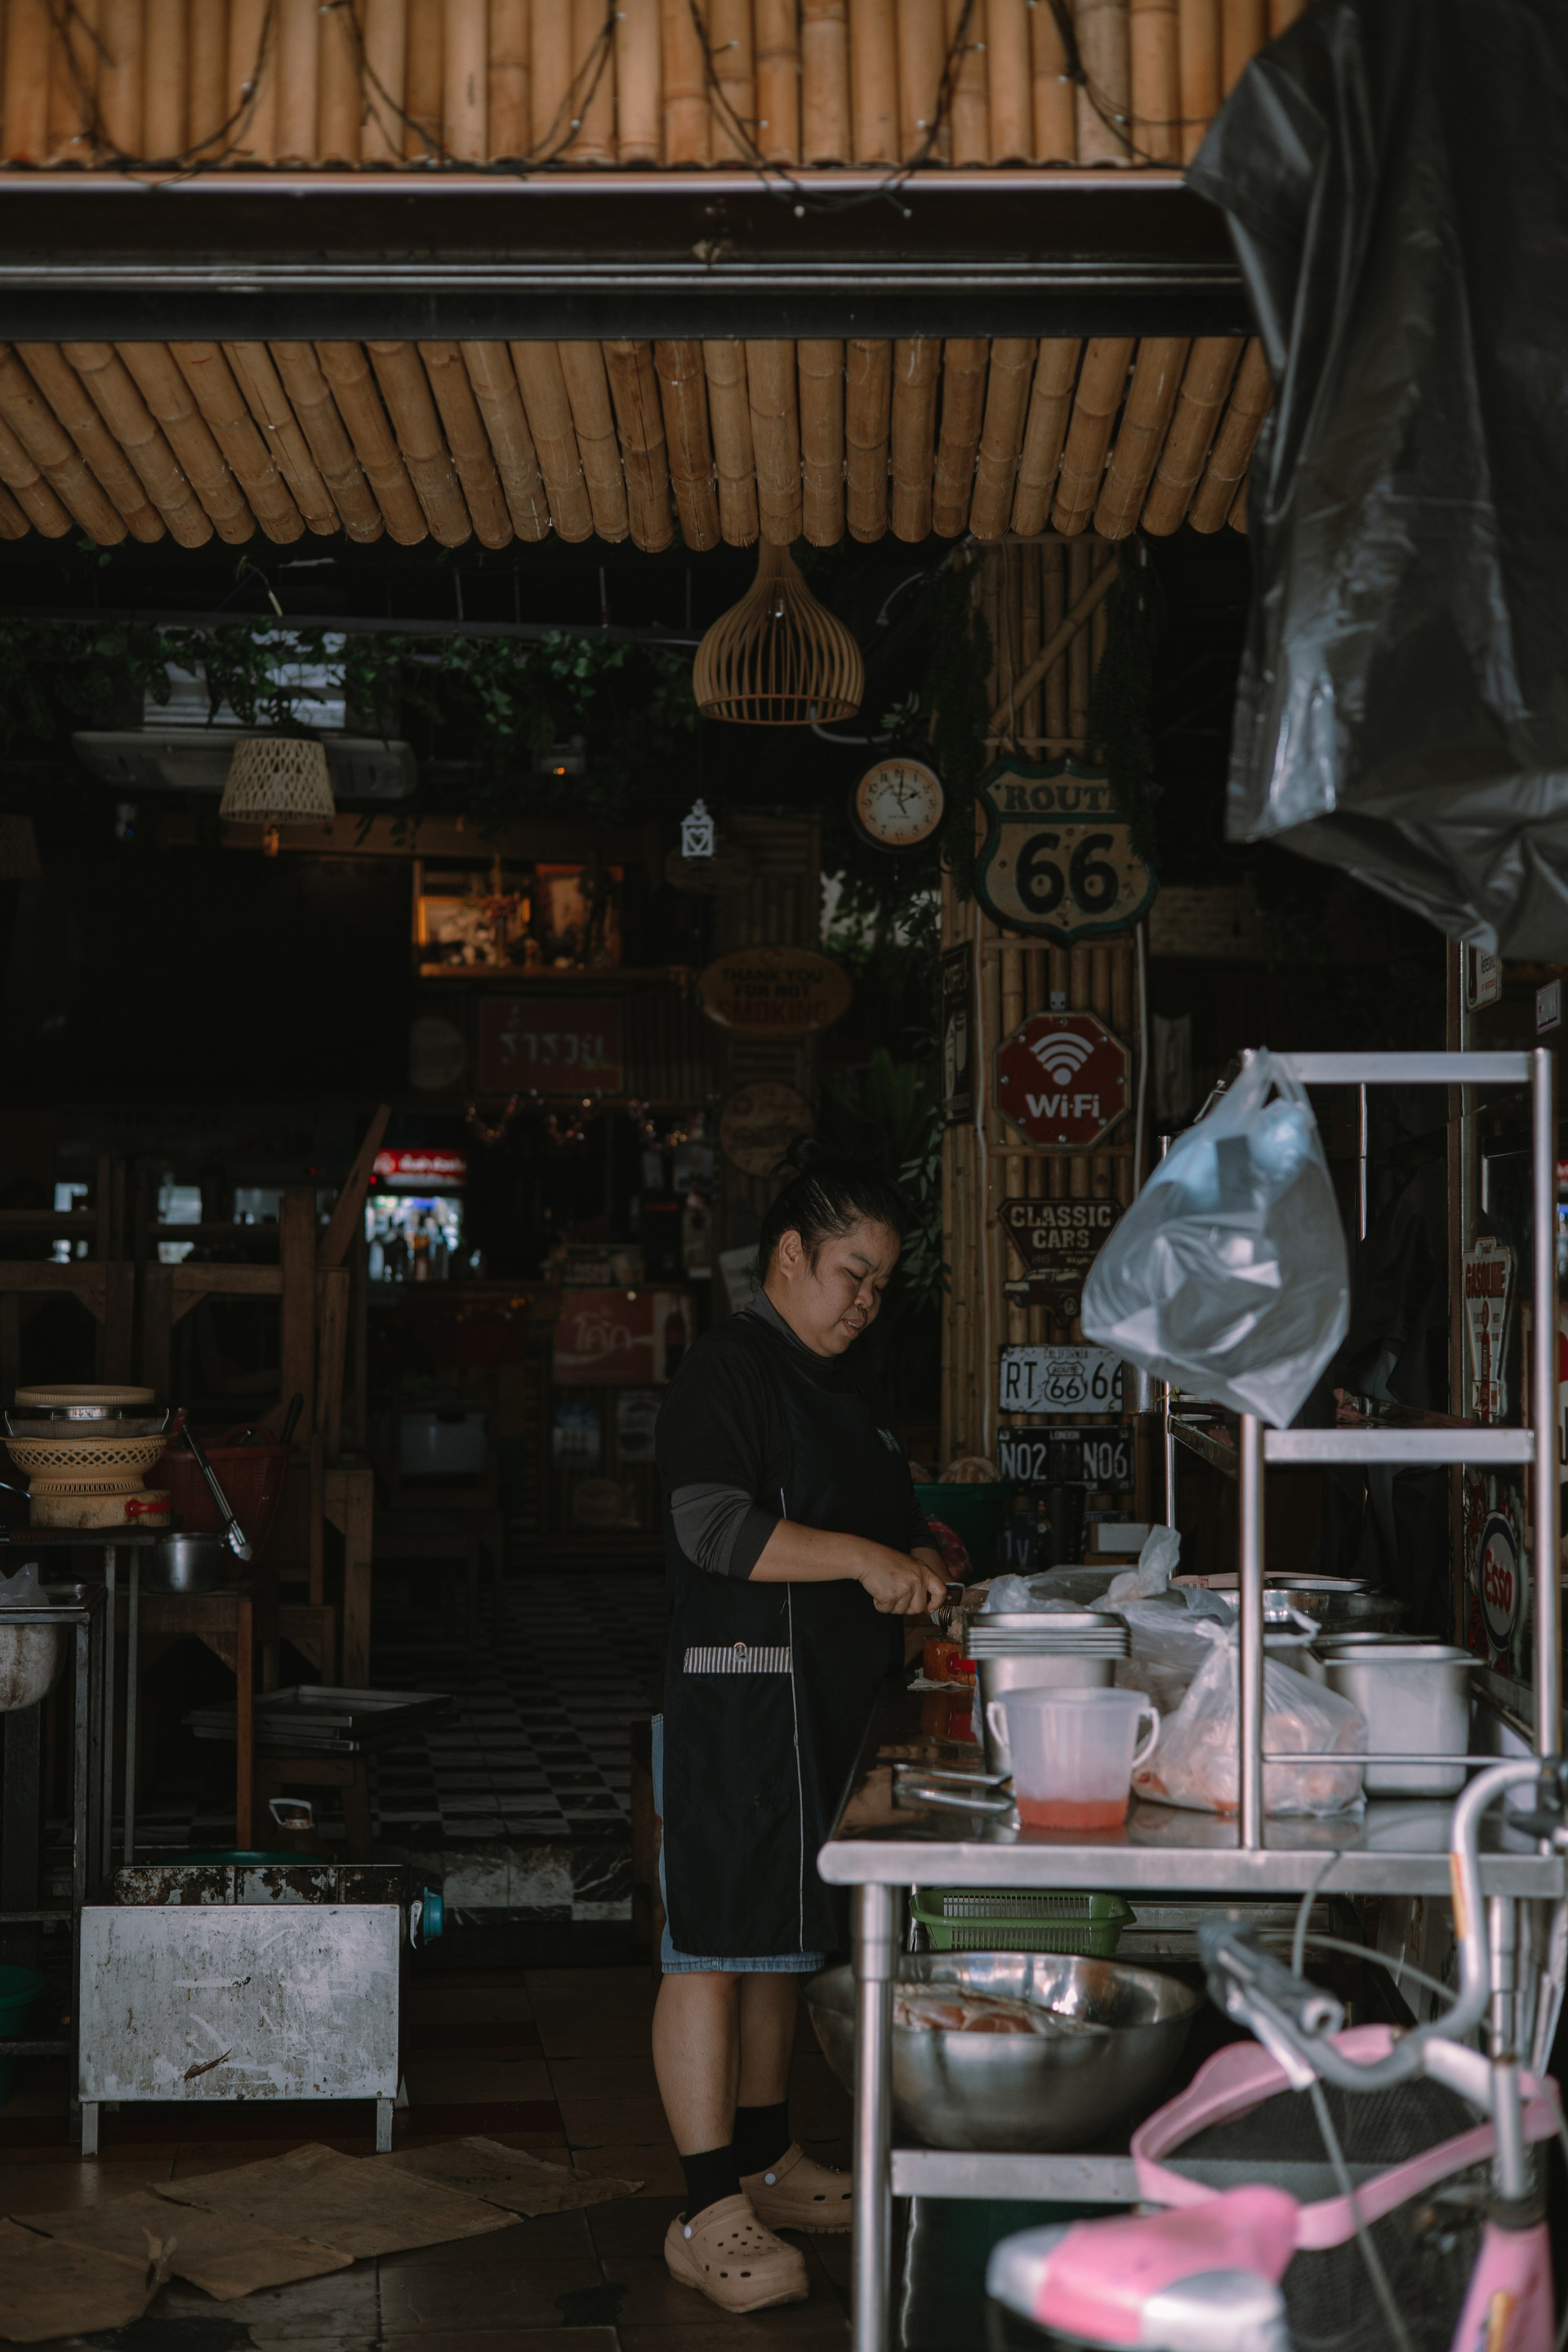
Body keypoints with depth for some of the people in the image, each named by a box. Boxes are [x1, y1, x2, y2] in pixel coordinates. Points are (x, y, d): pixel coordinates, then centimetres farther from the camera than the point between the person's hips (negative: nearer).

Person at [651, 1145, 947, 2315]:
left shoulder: (847, 1381, 18)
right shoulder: (729, 1370, -11)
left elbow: (882, 1514, 29)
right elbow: (713, 1525, -23)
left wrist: (918, 1562, 8)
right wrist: (864, 1558, -26)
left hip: (827, 1695, 10)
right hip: (739, 1697, -10)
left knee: (780, 1938, 17)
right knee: (714, 1945, -7)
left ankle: (767, 2162, 28)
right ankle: (709, 2214, -5)